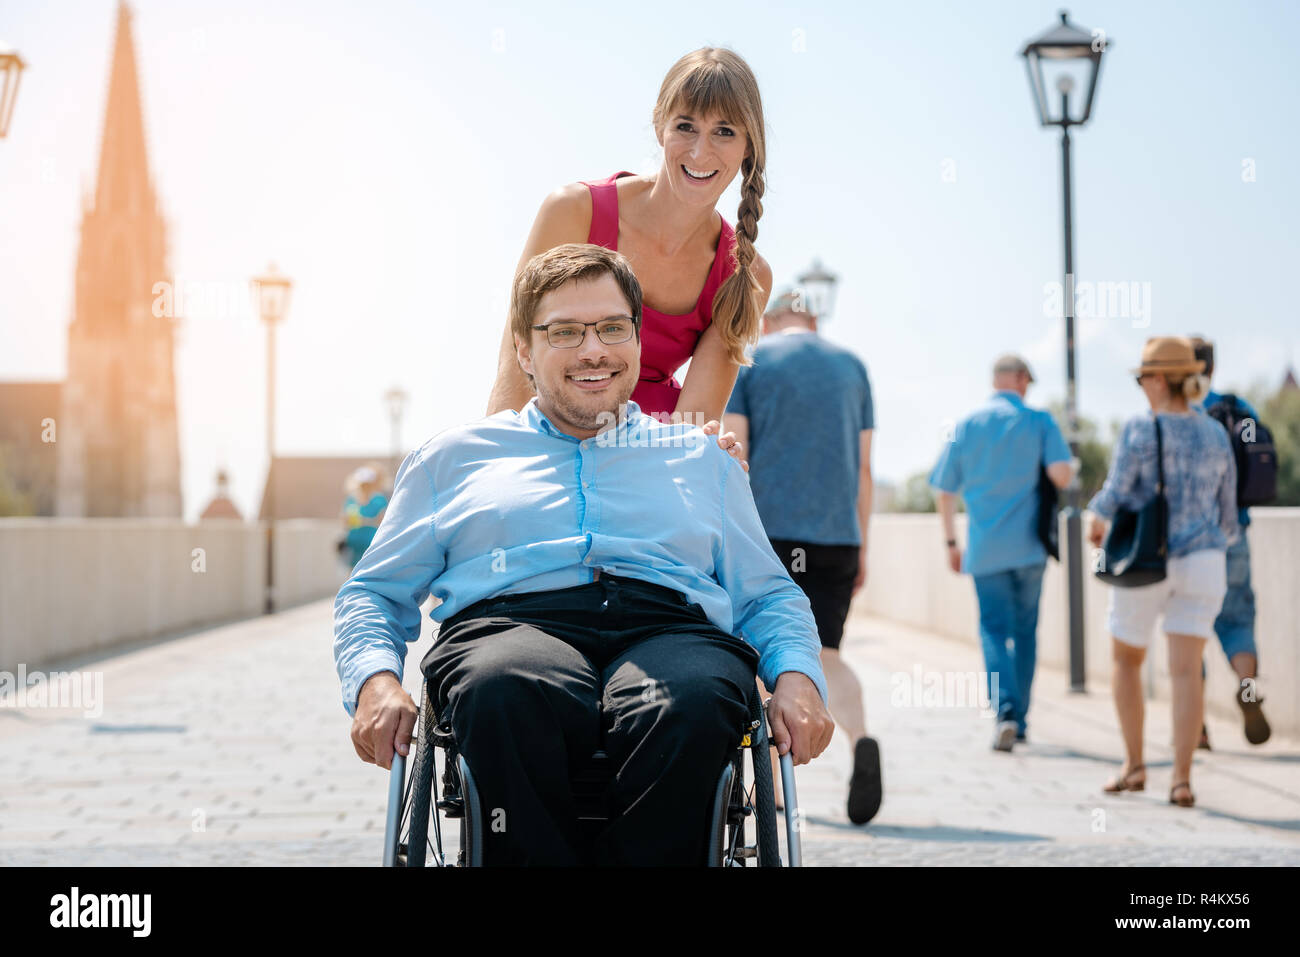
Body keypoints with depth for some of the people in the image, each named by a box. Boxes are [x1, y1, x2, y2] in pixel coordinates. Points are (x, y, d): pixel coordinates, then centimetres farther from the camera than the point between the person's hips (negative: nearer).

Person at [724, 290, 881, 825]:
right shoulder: (851, 366, 14)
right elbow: (863, 468, 12)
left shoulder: (748, 362, 5)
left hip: (767, 528, -2)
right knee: (825, 656, 3)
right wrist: (860, 547, 15)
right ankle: (861, 741, -26)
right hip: (836, 534, 2)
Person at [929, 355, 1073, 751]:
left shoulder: (966, 425, 5)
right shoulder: (1039, 421, -1)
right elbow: (1062, 473, -15)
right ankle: (1019, 719, 17)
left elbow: (946, 492, 8)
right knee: (1025, 630, 12)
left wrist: (951, 542, 17)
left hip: (985, 548, 0)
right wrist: (1054, 482, 10)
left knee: (994, 629, 2)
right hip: (1029, 545, 0)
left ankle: (1006, 709, -19)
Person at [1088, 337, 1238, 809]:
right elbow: (1226, 514, 10)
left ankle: (1134, 765, 16)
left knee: (1126, 661, 17)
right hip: (1201, 564, 3)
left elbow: (1115, 496, -16)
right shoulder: (1217, 436, 5)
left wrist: (1098, 520, 6)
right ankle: (1182, 779, -12)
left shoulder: (1140, 430, -10)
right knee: (1186, 671, -1)